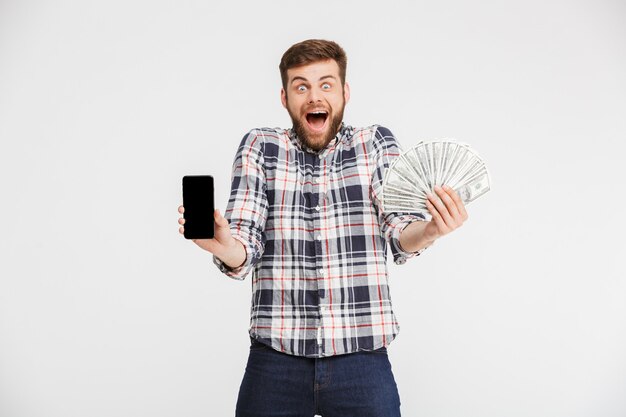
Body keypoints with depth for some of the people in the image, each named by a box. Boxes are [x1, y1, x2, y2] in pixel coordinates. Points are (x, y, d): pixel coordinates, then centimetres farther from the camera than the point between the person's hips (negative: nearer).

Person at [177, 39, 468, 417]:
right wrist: (222, 244, -28)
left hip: (362, 357, 0)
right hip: (276, 358, 0)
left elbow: (401, 236, -6)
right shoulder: (260, 147, 4)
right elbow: (244, 254, -4)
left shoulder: (376, 143, 5)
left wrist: (429, 231, -29)